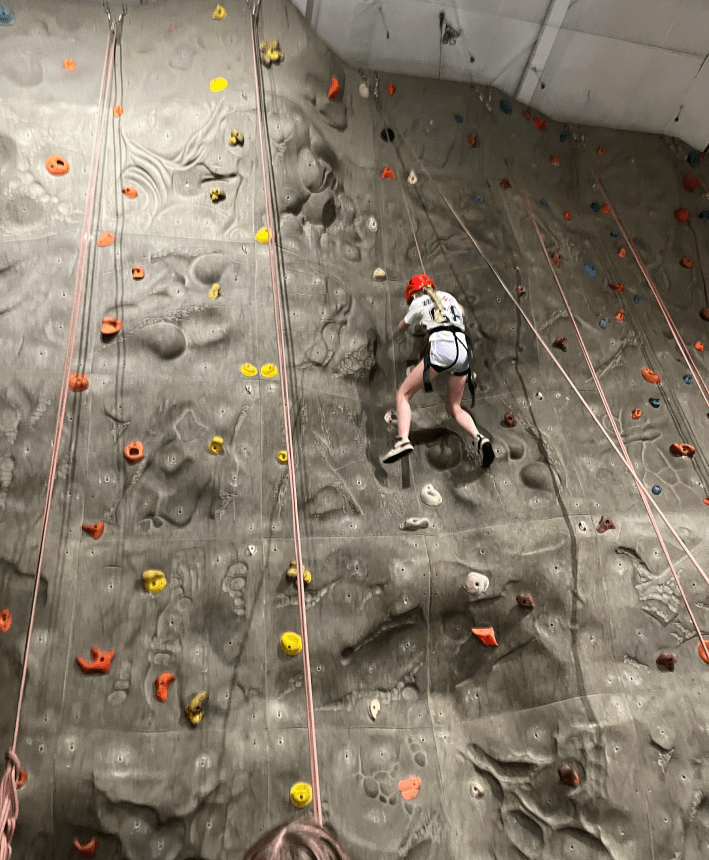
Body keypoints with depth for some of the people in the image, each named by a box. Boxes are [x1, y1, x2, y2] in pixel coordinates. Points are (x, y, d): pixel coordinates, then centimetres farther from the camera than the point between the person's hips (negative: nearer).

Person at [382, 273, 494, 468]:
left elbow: (401, 328, 32)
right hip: (463, 351, 6)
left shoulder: (418, 302, 16)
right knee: (454, 407, 17)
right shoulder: (448, 297, 29)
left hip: (441, 349, -5)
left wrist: (417, 323, 51)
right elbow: (461, 312, 53)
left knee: (404, 394, 3)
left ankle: (403, 439, -21)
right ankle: (479, 438, -9)